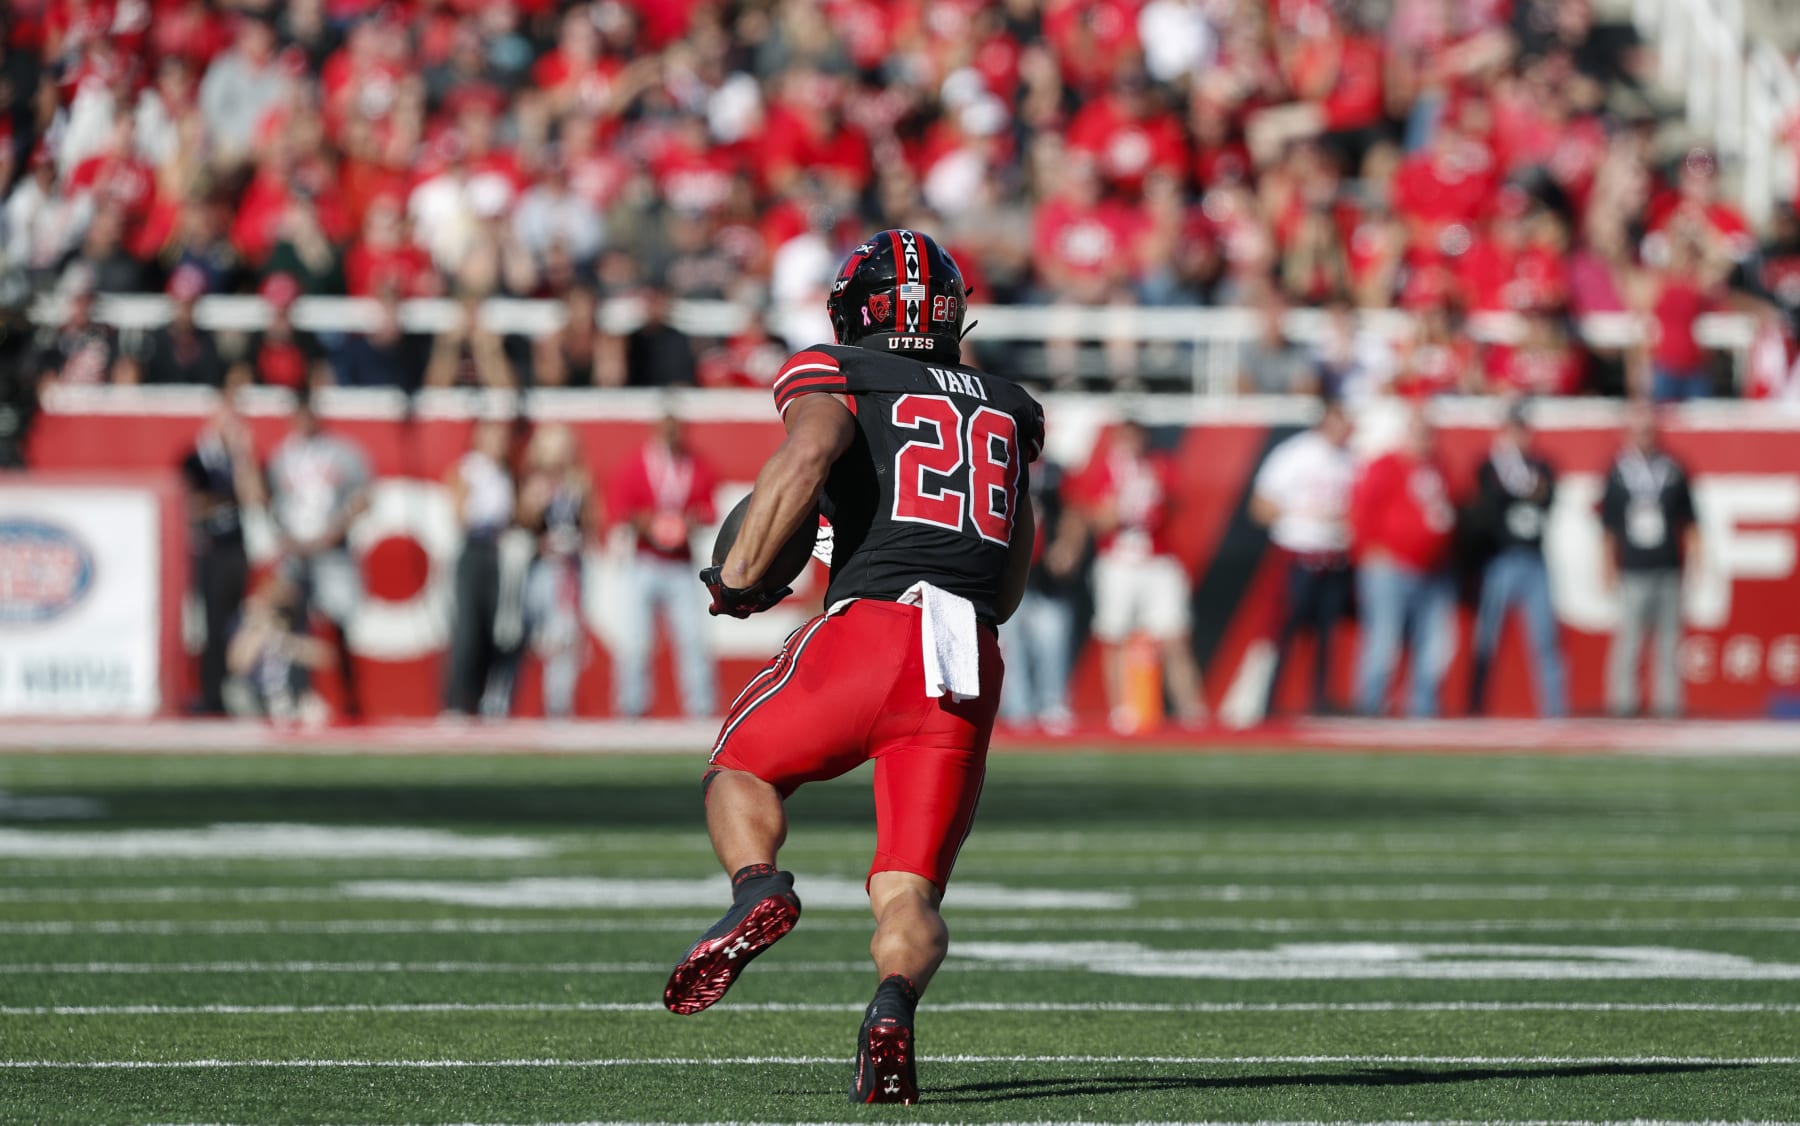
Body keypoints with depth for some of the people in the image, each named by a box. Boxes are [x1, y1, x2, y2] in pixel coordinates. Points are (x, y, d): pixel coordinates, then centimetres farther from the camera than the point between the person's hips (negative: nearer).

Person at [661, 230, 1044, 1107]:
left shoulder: (839, 378, 11)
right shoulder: (1005, 412, 27)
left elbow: (807, 452, -14)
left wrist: (740, 575, -4)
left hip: (870, 629, -3)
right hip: (972, 668, 3)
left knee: (742, 768, 21)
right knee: (909, 891, 4)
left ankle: (759, 886, -10)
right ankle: (895, 1002, -29)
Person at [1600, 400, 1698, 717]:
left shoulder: (1673, 471, 7)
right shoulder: (1618, 473, 4)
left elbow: (1688, 522, 12)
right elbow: (1609, 527, 7)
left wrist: (1695, 558, 6)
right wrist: (1610, 568, 4)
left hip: (1669, 570, 2)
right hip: (1633, 571, -2)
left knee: (1669, 638, 2)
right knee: (1629, 637, -3)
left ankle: (1669, 702, 6)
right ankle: (1623, 699, 3)